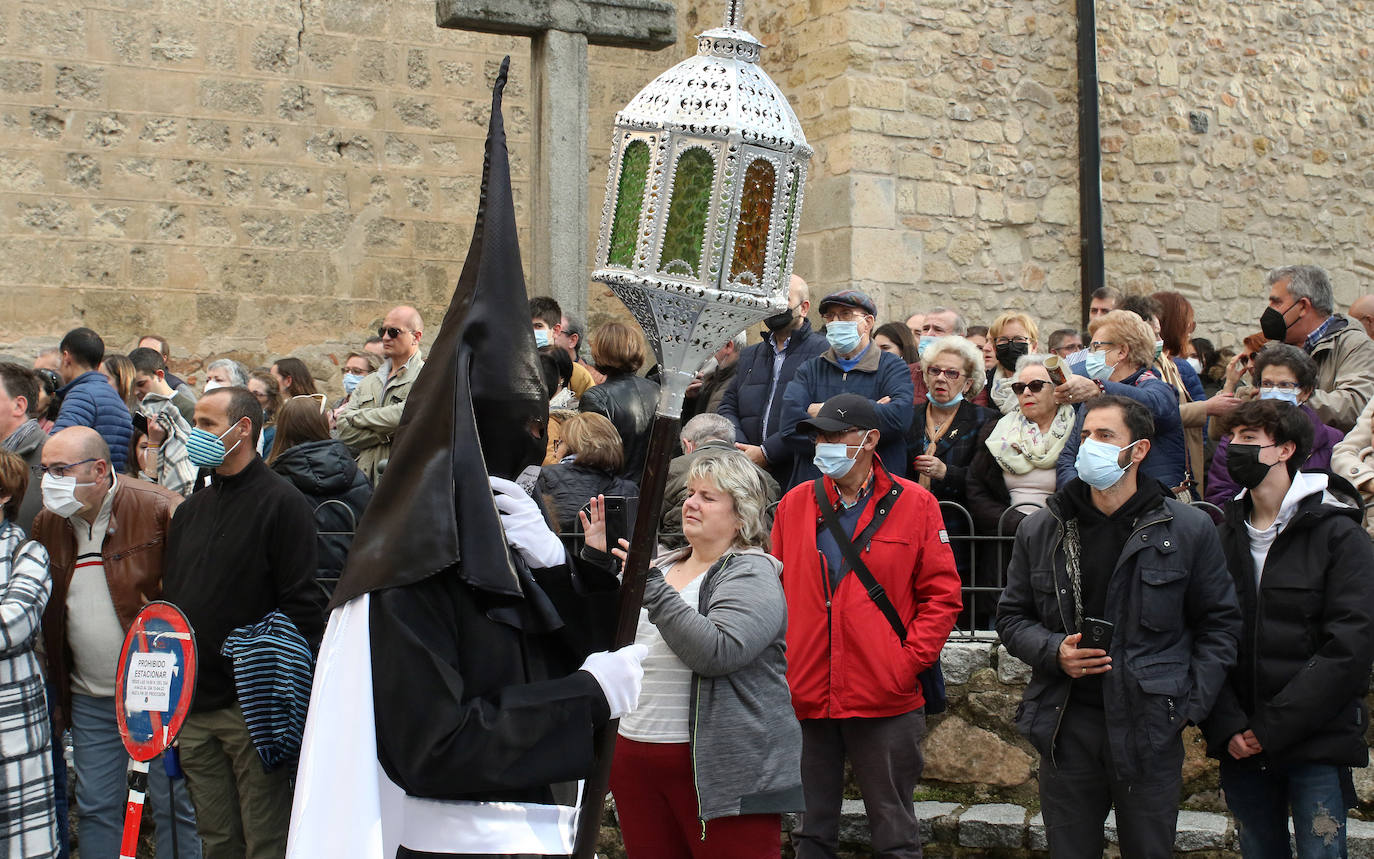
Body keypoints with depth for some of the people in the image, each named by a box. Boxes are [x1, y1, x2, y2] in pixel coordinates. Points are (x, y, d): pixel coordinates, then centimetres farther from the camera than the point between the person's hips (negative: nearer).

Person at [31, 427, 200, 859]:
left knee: (174, 805, 3)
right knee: (96, 808, 12)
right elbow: (44, 614, 16)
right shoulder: (47, 522, 6)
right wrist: (55, 693, 14)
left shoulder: (159, 510, -13)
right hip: (90, 698, 5)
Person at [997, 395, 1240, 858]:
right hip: (1067, 728, 2)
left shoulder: (1190, 529, 1)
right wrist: (1053, 651, -7)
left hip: (1151, 729, -1)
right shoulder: (1039, 530, 6)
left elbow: (1220, 623, 5)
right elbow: (1012, 616, 13)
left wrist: (1191, 704, -4)